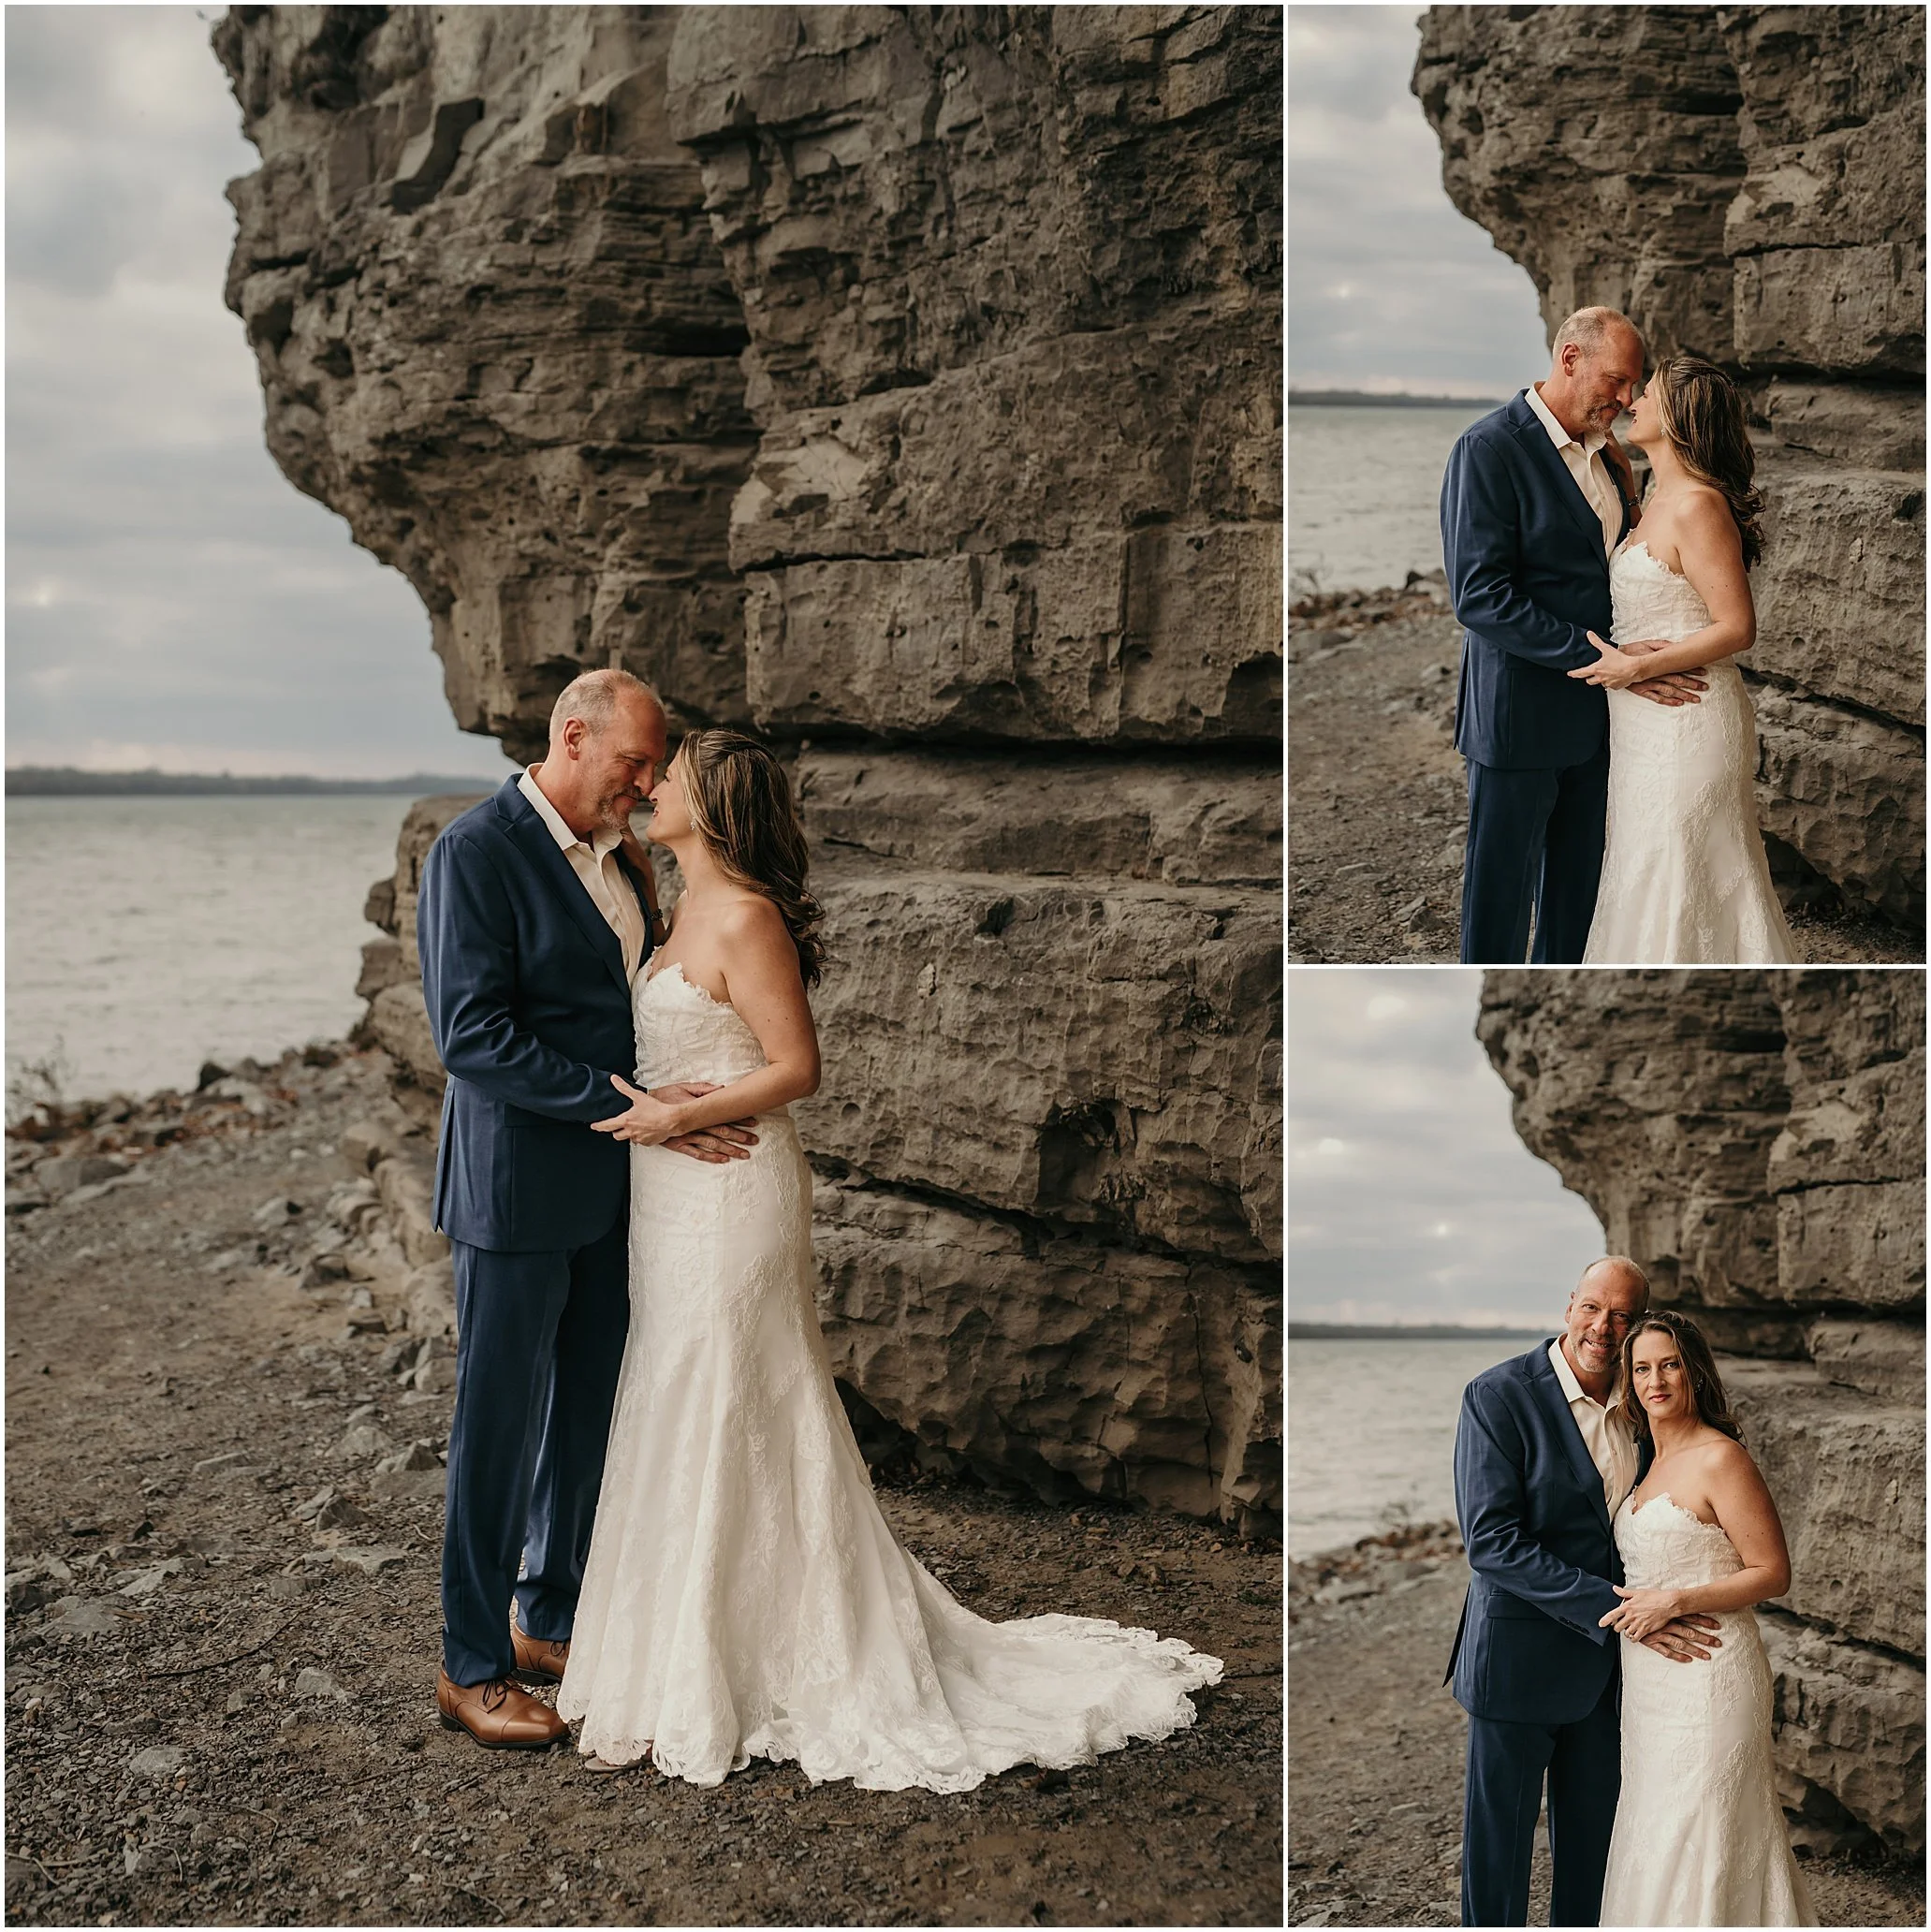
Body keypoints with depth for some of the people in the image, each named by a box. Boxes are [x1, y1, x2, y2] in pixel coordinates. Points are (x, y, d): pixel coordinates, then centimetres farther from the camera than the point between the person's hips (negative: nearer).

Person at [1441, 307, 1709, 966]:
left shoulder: (1603, 453, 10)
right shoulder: (1489, 448, -15)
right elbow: (1480, 597, -22)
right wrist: (1602, 658, -23)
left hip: (1594, 713, 8)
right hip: (1521, 709, -8)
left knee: (1576, 887, 16)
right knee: (1502, 891, 3)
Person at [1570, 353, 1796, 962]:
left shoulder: (1697, 506, -19)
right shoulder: (1660, 498, 11)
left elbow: (1737, 627, -21)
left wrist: (1634, 667, -20)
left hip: (1686, 724, -10)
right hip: (1650, 723, 10)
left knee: (1679, 880, -1)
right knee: (1650, 874, 17)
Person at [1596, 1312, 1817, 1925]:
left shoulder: (1719, 1458, -13)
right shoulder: (1648, 1461, 12)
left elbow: (1773, 1573, -14)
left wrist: (1673, 1602, -19)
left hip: (1708, 1675, -8)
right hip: (1651, 1680, 8)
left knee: (1695, 1838, -3)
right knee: (1656, 1836, 13)